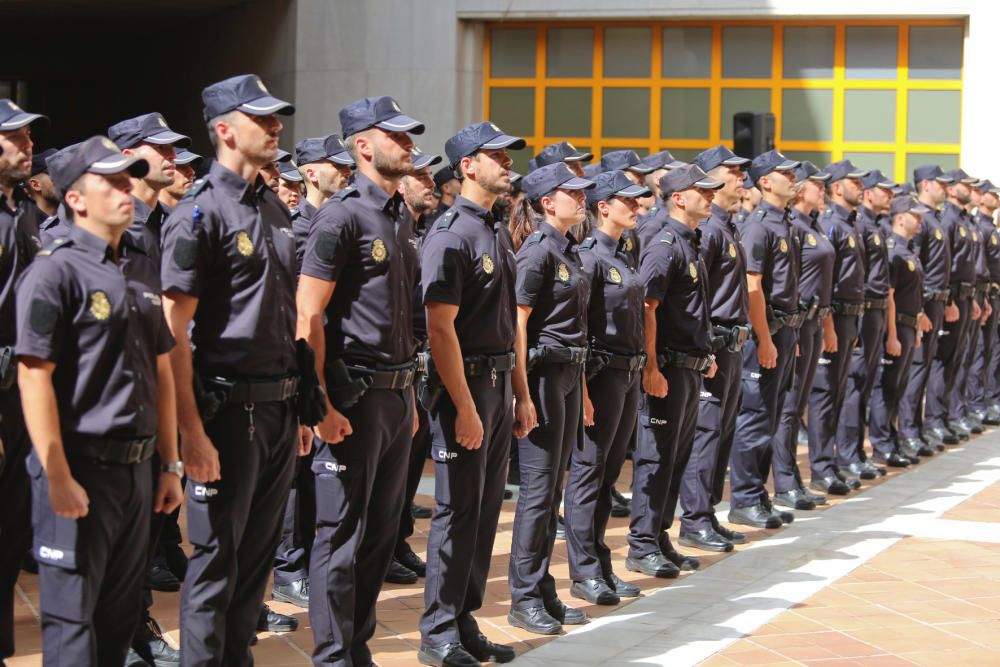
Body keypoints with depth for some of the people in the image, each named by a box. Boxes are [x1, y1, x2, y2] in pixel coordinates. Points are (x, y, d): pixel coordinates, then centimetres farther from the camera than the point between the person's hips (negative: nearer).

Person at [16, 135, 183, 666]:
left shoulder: (143, 269, 11)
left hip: (137, 468, 7)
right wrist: (58, 479, -18)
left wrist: (170, 464, 14)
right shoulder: (55, 271, -10)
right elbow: (34, 378, -15)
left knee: (122, 613, 14)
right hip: (80, 468, -7)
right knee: (72, 621, 0)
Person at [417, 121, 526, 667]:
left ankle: (466, 623, 21)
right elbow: (441, 328, -19)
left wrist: (520, 392, 15)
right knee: (459, 510, -3)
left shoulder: (499, 232, 15)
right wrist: (464, 407, -21)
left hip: (499, 381, 9)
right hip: (464, 382, -9)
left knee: (486, 508, 12)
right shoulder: (450, 235, -14)